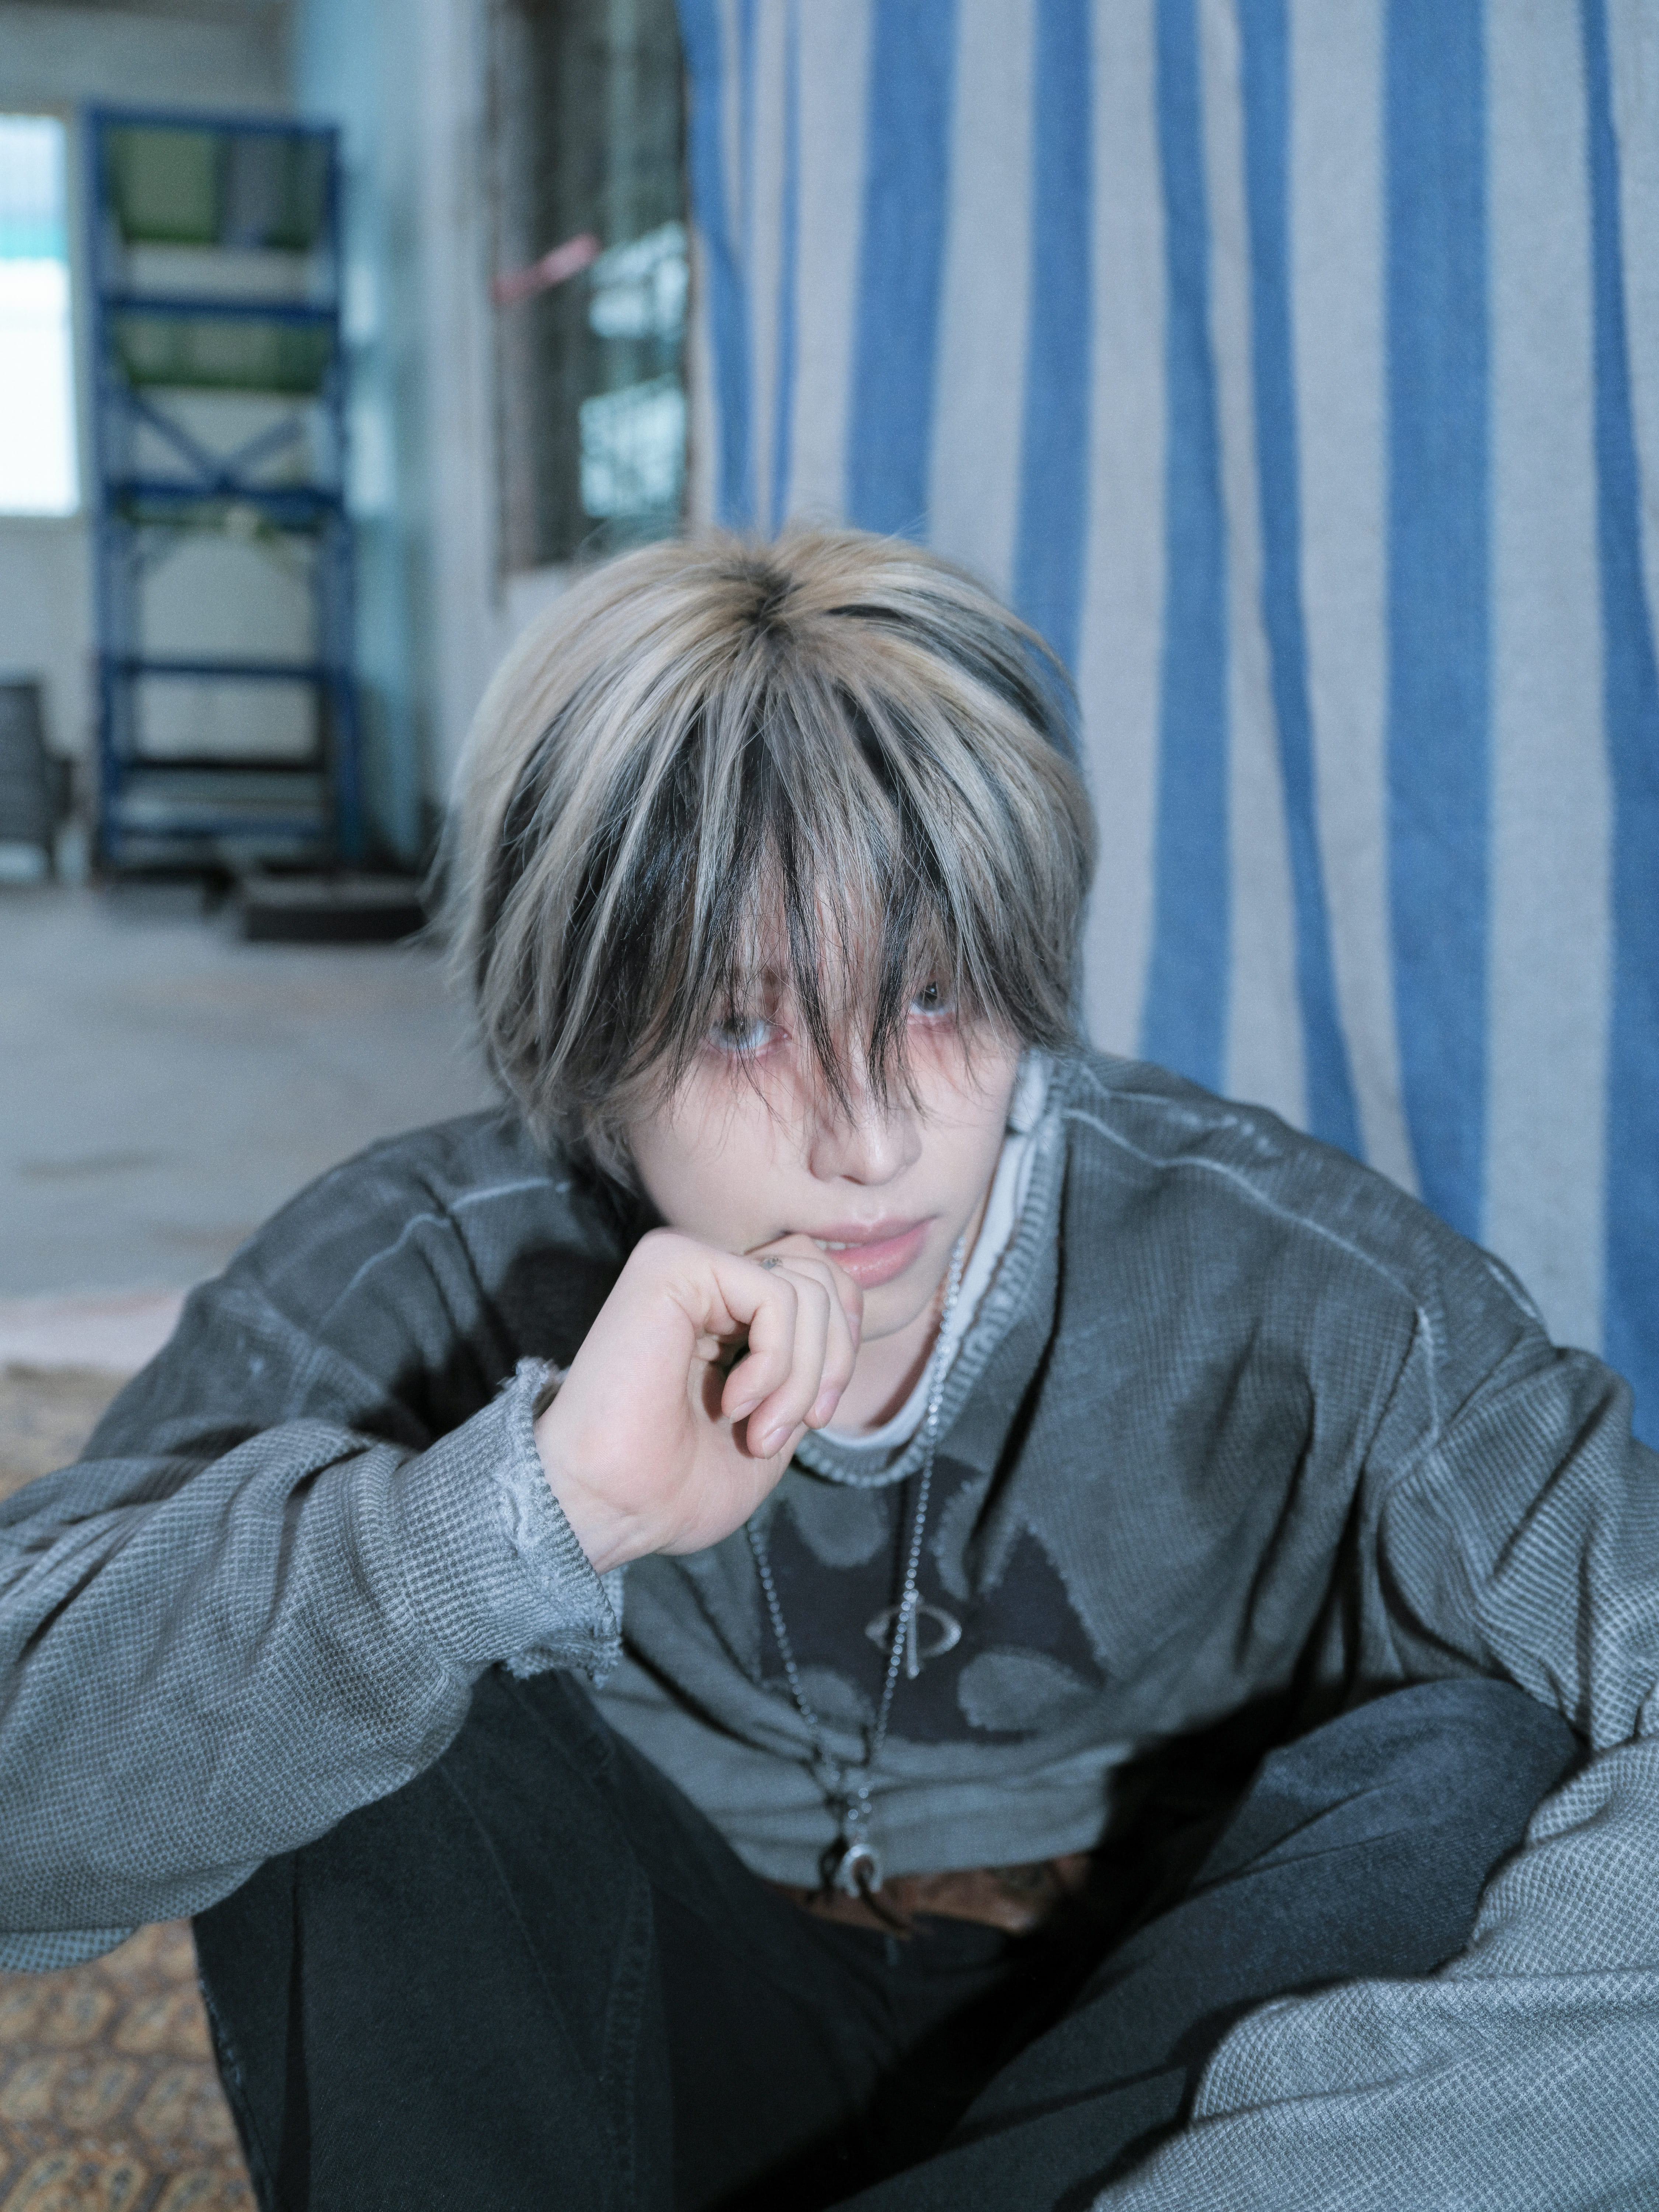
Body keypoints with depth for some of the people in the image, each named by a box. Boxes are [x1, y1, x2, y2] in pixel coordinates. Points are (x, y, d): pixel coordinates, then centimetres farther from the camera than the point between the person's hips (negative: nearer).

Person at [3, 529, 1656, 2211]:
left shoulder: (1300, 1289, -21)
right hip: (648, 2060, 0)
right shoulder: (423, 1286, -19)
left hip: (1131, 2056, 1)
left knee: (1467, 1778, -27)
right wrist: (522, 1512, -45)